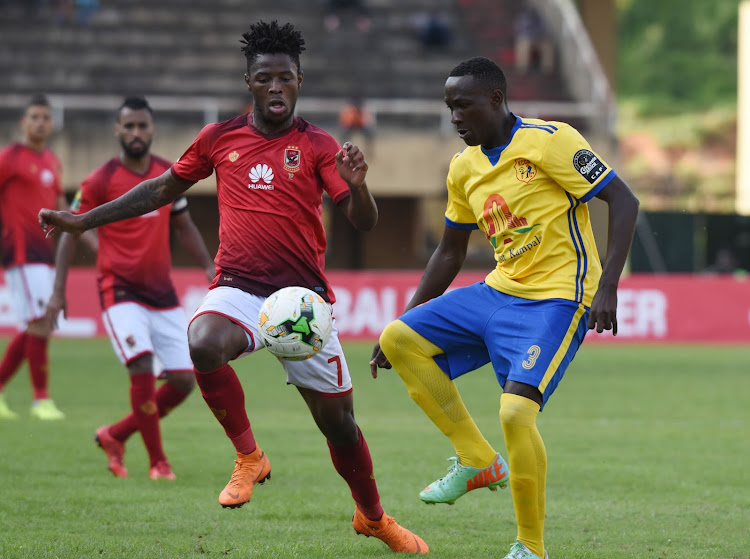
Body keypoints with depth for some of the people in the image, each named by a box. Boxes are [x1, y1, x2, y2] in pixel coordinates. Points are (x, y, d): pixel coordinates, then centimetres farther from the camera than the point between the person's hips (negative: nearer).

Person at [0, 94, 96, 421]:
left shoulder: (51, 161, 17)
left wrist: (89, 238, 19)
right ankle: (41, 399, -10)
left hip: (45, 253, 8)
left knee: (31, 330, 7)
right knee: (41, 323, -14)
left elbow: (60, 209, 25)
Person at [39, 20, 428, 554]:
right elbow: (163, 189, 20)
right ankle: (249, 455, -13)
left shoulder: (318, 146, -1)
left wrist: (357, 185, -31)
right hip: (239, 290, 1)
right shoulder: (219, 139, 6)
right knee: (204, 345, -35)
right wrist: (82, 220, 19)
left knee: (338, 422, 4)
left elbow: (365, 221, -8)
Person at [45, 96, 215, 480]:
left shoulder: (169, 175, 7)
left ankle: (115, 435, 18)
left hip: (162, 293, 5)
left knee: (184, 380, 0)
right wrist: (58, 292, -6)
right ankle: (157, 461, -11)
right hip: (120, 291, -5)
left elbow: (184, 226, 20)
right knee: (142, 367, -23)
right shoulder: (100, 181, -7)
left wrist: (209, 267, 8)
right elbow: (71, 232, -1)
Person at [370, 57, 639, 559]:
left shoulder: (549, 141, -13)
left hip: (556, 298, -8)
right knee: (399, 340, -3)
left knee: (516, 410, -24)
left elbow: (624, 201, -14)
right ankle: (478, 461, 6)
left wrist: (607, 287, -23)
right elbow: (450, 253, 22)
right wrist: (408, 315, 19)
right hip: (499, 291, 8)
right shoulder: (465, 168, 10)